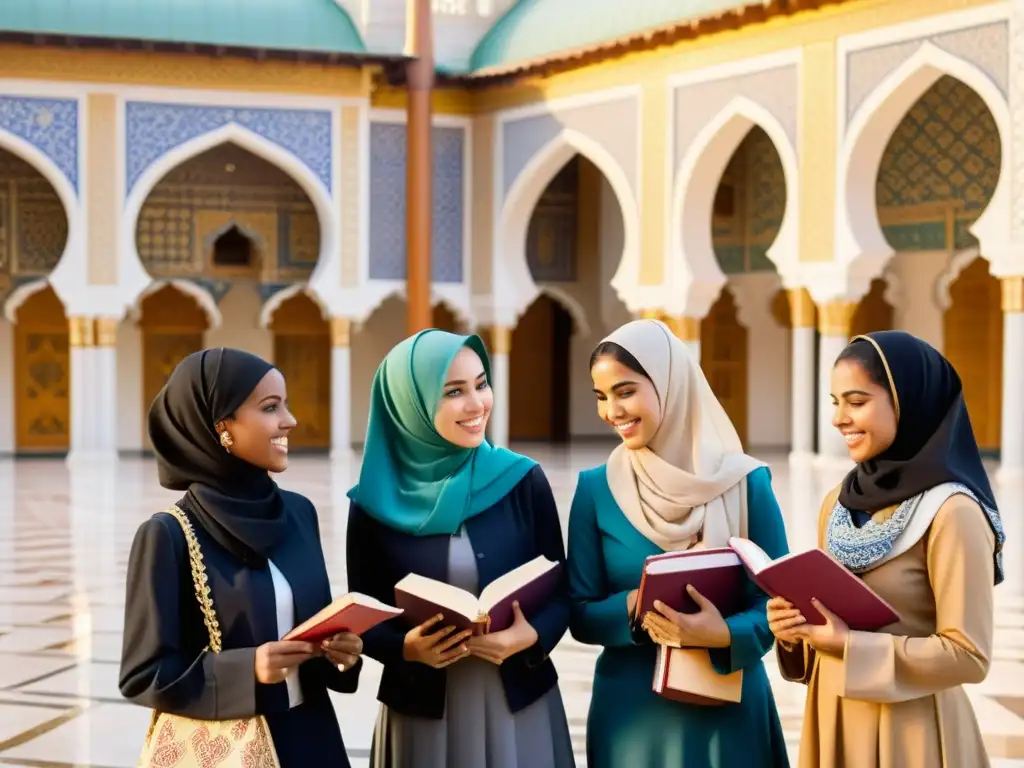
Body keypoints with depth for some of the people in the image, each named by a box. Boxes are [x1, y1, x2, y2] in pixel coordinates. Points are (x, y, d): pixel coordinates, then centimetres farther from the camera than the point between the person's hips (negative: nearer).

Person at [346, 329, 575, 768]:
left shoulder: (523, 481, -4)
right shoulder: (375, 502, -5)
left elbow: (560, 593, 1)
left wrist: (530, 635, -17)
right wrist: (405, 647, -16)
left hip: (520, 706, 1)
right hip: (421, 713, 0)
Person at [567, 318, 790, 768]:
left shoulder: (744, 482, -6)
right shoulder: (595, 489, -3)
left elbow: (777, 602, -4)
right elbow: (580, 614, -1)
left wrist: (723, 633, -23)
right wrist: (633, 607, -20)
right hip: (631, 712, 1)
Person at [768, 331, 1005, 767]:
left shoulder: (950, 512, -16)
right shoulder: (839, 503, 5)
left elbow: (968, 656, -18)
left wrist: (849, 644, -20)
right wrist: (795, 627, -6)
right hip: (834, 720, 7)